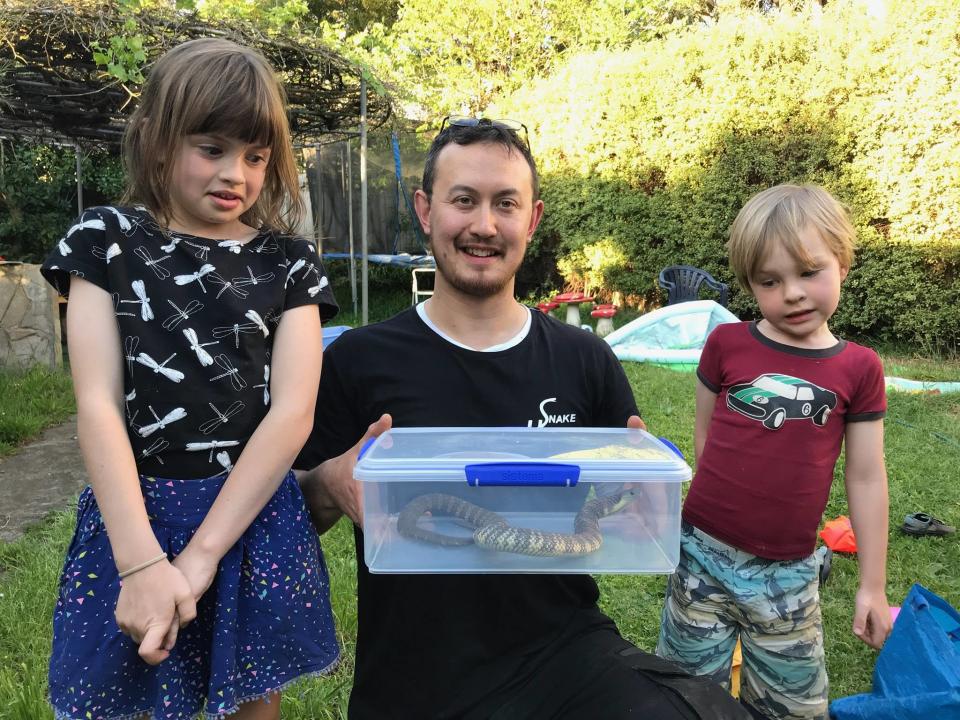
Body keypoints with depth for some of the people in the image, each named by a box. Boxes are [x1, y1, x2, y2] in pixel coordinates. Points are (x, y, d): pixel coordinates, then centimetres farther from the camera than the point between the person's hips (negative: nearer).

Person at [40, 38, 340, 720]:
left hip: (255, 519, 1)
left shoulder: (289, 261, 0)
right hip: (132, 515, 0)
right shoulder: (108, 241, 0)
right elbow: (98, 404, -8)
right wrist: (141, 562, -17)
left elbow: (293, 412, -9)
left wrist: (200, 556, -16)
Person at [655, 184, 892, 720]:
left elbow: (867, 480, 2)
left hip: (789, 574, 1)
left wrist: (874, 586, 4)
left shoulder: (859, 369, -3)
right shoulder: (726, 345, -4)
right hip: (705, 555, 0)